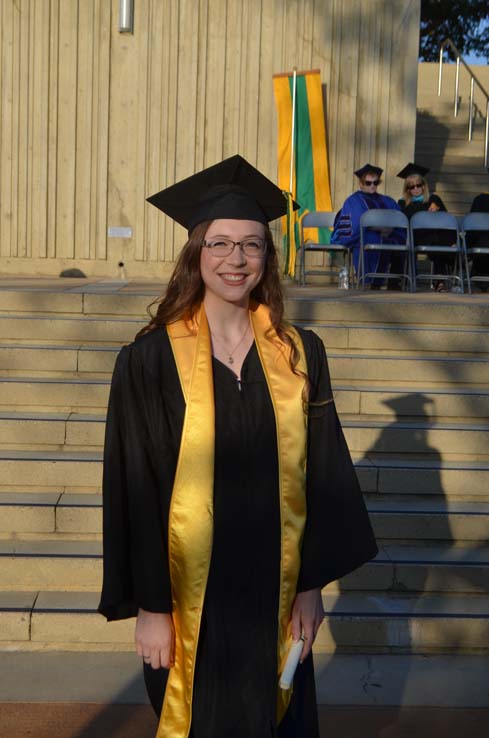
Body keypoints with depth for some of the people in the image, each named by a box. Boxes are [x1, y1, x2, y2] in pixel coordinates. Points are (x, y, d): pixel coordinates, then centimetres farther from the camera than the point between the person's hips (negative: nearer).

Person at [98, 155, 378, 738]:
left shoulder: (299, 355, -2)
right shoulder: (150, 360, -10)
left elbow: (322, 474, 2)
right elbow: (136, 491, -9)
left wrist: (312, 584, 1)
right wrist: (149, 607, -8)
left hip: (276, 595, 3)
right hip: (188, 602, -2)